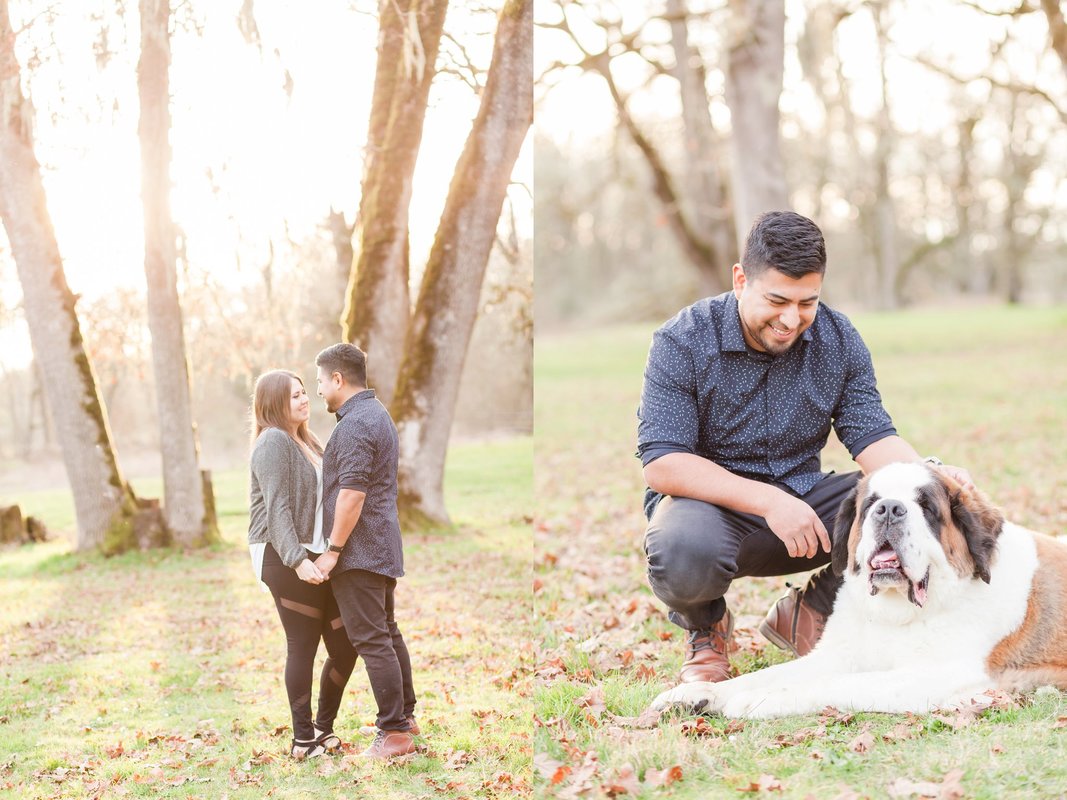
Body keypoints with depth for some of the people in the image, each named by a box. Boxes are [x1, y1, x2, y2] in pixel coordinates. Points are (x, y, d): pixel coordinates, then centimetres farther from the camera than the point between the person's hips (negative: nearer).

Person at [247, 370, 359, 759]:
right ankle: (303, 739, 6)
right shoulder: (274, 441, -9)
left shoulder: (306, 441, 19)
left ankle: (323, 727, 21)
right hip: (284, 561, -8)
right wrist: (297, 560, -24)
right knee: (303, 646, -4)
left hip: (315, 557, 8)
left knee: (345, 646, 6)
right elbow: (278, 508, -17)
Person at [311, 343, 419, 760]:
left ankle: (394, 732, -6)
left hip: (359, 549, -11)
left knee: (372, 639, -7)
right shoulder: (378, 414, 15)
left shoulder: (354, 424, -18)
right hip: (383, 545, 11)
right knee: (388, 631, 18)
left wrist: (334, 550, -17)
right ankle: (405, 714, 27)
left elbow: (352, 493, -24)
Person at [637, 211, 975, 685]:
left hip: (803, 500, 4)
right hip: (710, 504, -4)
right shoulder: (682, 343, -15)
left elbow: (870, 437, -5)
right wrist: (768, 500, -32)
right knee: (684, 552, -39)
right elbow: (661, 465, -21)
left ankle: (806, 613, 5)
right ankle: (706, 627, 1)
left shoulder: (838, 340, -1)